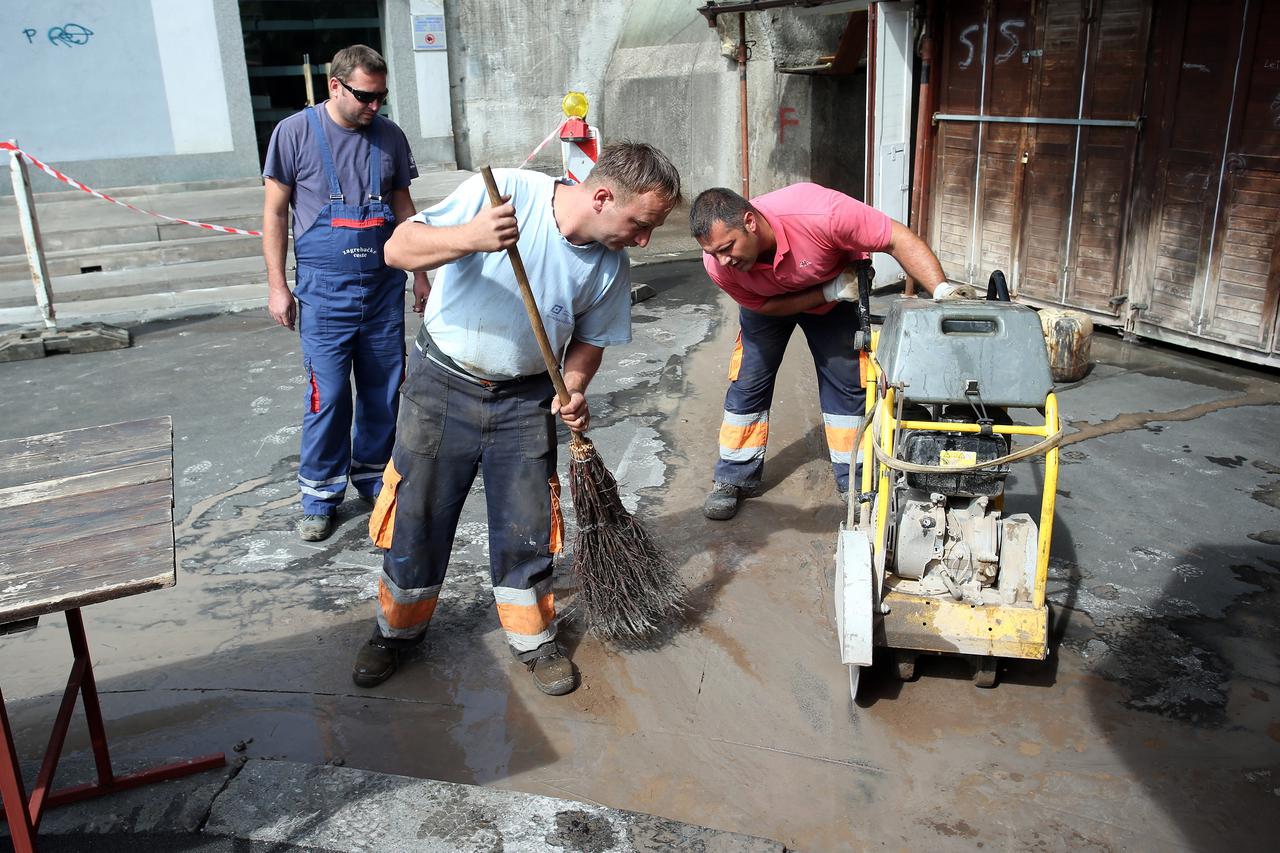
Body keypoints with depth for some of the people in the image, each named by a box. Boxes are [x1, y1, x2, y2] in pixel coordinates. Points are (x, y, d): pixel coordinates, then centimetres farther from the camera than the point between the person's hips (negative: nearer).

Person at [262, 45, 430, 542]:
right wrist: (277, 285, -4)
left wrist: (420, 272, 14)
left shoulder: (390, 138, 5)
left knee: (383, 390, 9)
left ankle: (374, 479, 26)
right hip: (325, 290, -3)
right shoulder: (294, 133, -4)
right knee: (327, 395, -3)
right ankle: (320, 497, 12)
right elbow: (275, 212, 0)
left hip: (385, 286, 4)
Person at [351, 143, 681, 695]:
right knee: (416, 519, 9)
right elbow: (399, 248, -24)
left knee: (527, 529, 8)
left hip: (525, 401, 3)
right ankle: (399, 628, 34)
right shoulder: (507, 192, -22)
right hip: (441, 385, -2)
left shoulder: (611, 267, -9)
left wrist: (574, 388, -13)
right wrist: (470, 238, -43)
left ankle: (531, 638, 31)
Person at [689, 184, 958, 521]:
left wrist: (941, 290, -49)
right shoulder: (717, 265, -34)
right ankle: (734, 478, 10)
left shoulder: (817, 212, -45)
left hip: (837, 294, -1)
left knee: (846, 381, -2)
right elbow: (765, 306, -18)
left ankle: (852, 481, 12)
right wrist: (828, 292, -30)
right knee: (748, 382, -4)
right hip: (769, 302, 1)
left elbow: (898, 239, -37)